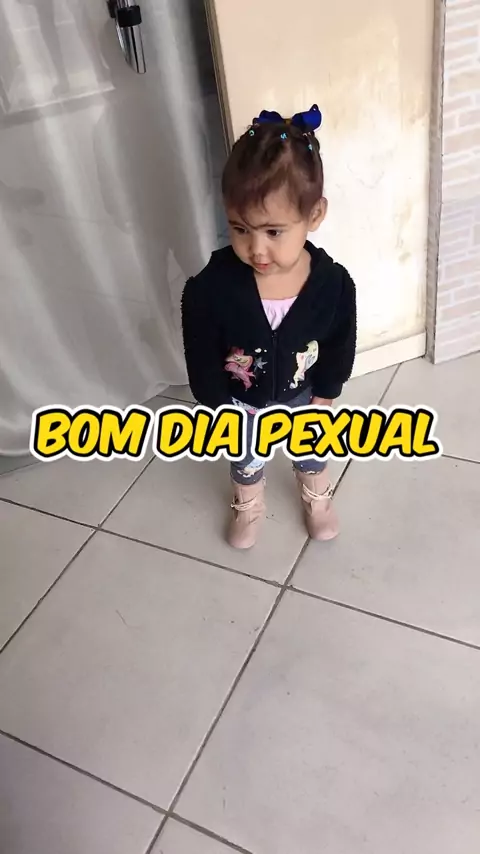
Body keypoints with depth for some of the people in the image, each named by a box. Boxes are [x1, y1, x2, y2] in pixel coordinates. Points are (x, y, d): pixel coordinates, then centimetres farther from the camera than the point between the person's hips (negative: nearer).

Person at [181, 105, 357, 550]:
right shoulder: (211, 287, -34)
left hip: (301, 394, 1)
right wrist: (221, 407, -12)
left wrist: (324, 395, -3)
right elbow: (201, 357, -19)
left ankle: (317, 499, 62)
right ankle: (248, 507, 59)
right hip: (239, 399, -1)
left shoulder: (333, 282, -29)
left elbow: (341, 345, -10)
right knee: (245, 457, 27)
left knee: (311, 449, 29)